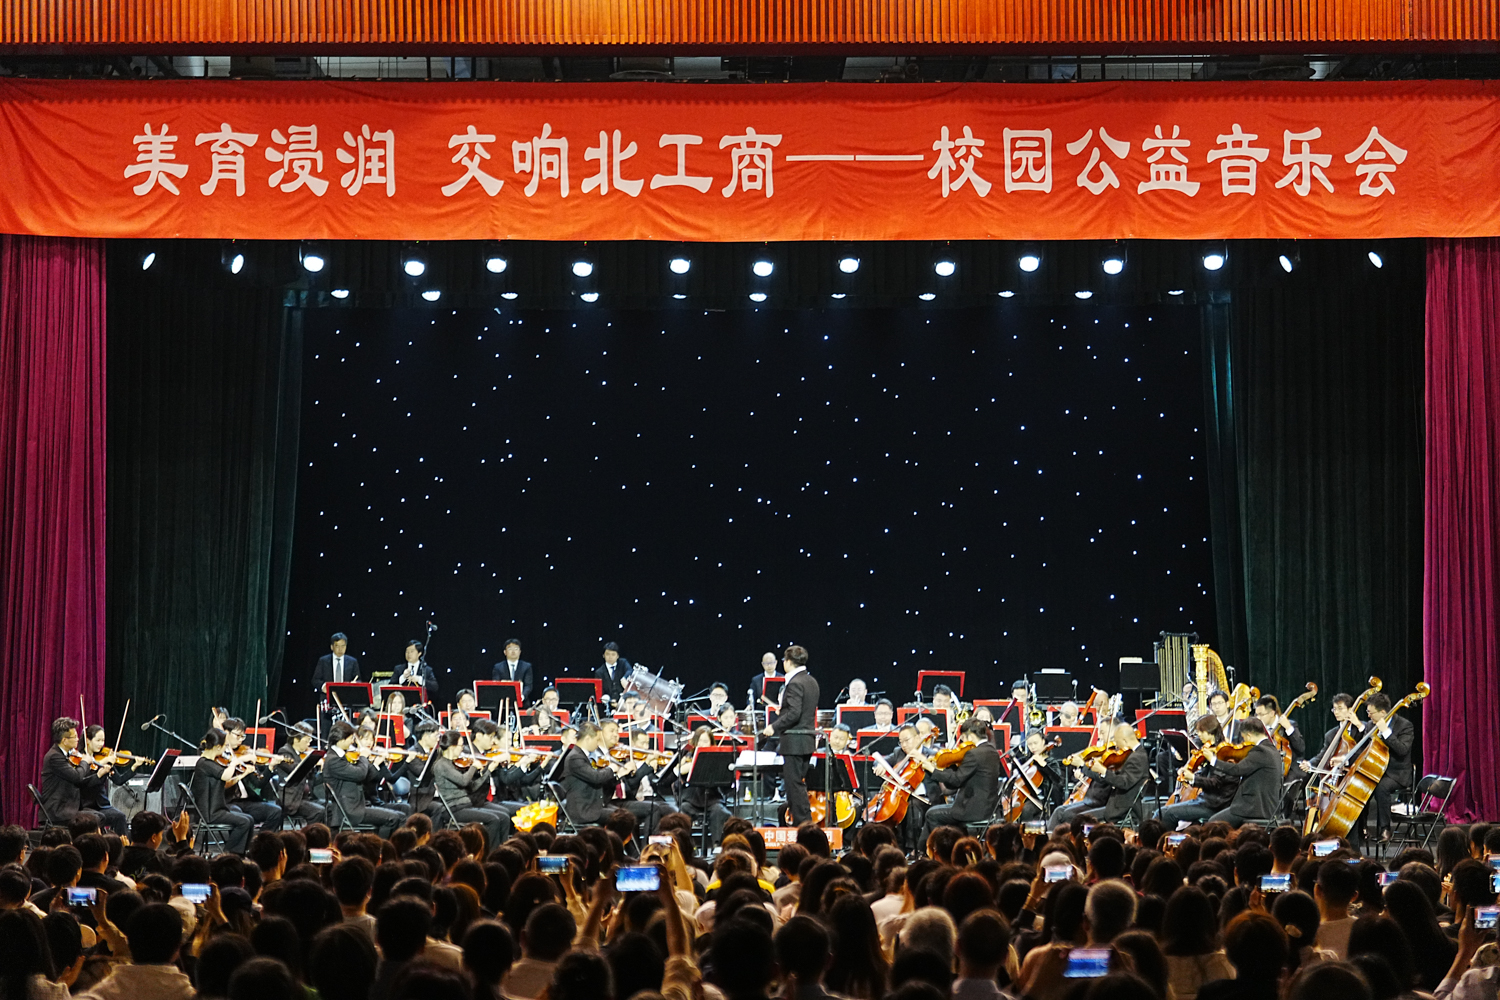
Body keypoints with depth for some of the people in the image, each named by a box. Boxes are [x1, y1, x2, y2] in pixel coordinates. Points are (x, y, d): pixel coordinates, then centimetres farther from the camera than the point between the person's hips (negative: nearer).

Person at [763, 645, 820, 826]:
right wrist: (783, 712, 22)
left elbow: (794, 713, -23)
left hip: (794, 741, -10)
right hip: (808, 739, 10)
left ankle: (802, 820, -6)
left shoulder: (795, 683, -17)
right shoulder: (811, 682, 13)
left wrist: (774, 727, -17)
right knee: (799, 782, 16)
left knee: (794, 782, -5)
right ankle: (804, 820, 19)